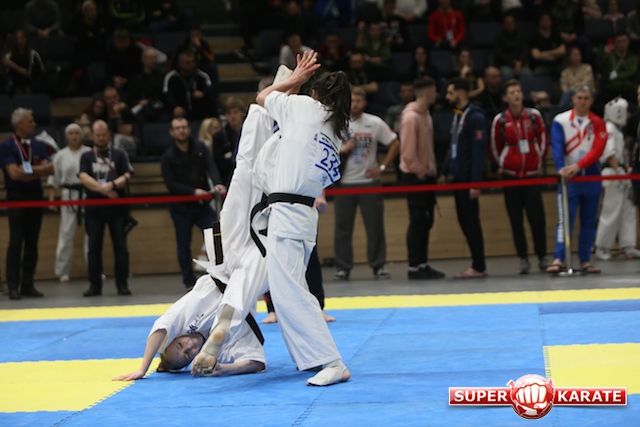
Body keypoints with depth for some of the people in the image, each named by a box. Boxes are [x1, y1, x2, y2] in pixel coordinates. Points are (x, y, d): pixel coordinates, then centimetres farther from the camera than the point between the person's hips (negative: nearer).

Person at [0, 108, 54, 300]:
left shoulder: (38, 145, 11)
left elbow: (49, 169, 0)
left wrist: (28, 169, -12)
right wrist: (37, 171, -7)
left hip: (35, 196, 5)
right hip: (17, 198, -5)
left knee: (32, 243, 5)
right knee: (16, 243, -7)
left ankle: (28, 285, 10)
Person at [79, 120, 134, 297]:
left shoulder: (119, 154, 7)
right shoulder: (86, 157, 10)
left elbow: (127, 176, -4)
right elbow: (84, 178, -5)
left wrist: (112, 185, -22)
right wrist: (103, 189, -18)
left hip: (117, 206, -1)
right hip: (94, 207, 1)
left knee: (120, 246, -2)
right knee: (94, 247, 2)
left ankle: (122, 284, 3)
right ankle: (95, 285, 7)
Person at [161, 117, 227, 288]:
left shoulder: (200, 148, 4)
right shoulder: (168, 157, -4)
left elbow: (211, 168, -10)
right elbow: (170, 183, -11)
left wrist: (217, 184, -30)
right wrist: (193, 191, -21)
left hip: (202, 204, 2)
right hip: (181, 208, -2)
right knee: (184, 245, 5)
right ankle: (189, 280, 14)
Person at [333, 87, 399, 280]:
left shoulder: (375, 123, 2)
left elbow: (395, 144, 6)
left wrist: (382, 167, -1)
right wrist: (342, 149, -15)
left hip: (369, 181, 0)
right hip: (344, 182, 0)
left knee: (375, 226, 1)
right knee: (342, 226, 2)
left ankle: (378, 266, 10)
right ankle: (343, 267, 9)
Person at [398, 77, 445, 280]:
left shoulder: (425, 114, 13)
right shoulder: (411, 117, -17)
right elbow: (408, 152, -21)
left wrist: (431, 170, 12)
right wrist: (420, 172, -15)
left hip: (426, 175, 9)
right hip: (415, 177, -9)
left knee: (426, 221, 12)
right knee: (418, 221, -6)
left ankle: (422, 264, 18)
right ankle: (414, 267, 0)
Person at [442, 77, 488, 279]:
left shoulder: (475, 117, -13)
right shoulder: (457, 115, 14)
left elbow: (479, 151, -18)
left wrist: (475, 183, -21)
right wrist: (445, 171, 15)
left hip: (468, 179, -9)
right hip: (458, 178, 9)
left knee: (471, 222, -4)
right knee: (465, 222, 10)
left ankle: (479, 268, 3)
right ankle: (477, 265, 16)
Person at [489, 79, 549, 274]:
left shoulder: (534, 115, 0)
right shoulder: (499, 120, -2)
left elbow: (543, 140, 10)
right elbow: (495, 147, 10)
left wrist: (539, 161, 9)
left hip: (532, 173, 0)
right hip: (510, 175, 0)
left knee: (537, 216, -3)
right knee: (515, 219, 2)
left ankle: (542, 257, 8)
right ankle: (523, 259, 9)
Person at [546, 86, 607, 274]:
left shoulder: (598, 123, 3)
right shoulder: (560, 121, -2)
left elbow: (598, 150, -8)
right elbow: (557, 146, -12)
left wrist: (578, 165, -22)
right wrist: (561, 168, -29)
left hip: (591, 177, 3)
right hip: (568, 177, -3)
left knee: (589, 221, 7)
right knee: (565, 219, -10)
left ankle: (585, 260, 13)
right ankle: (559, 259, -14)